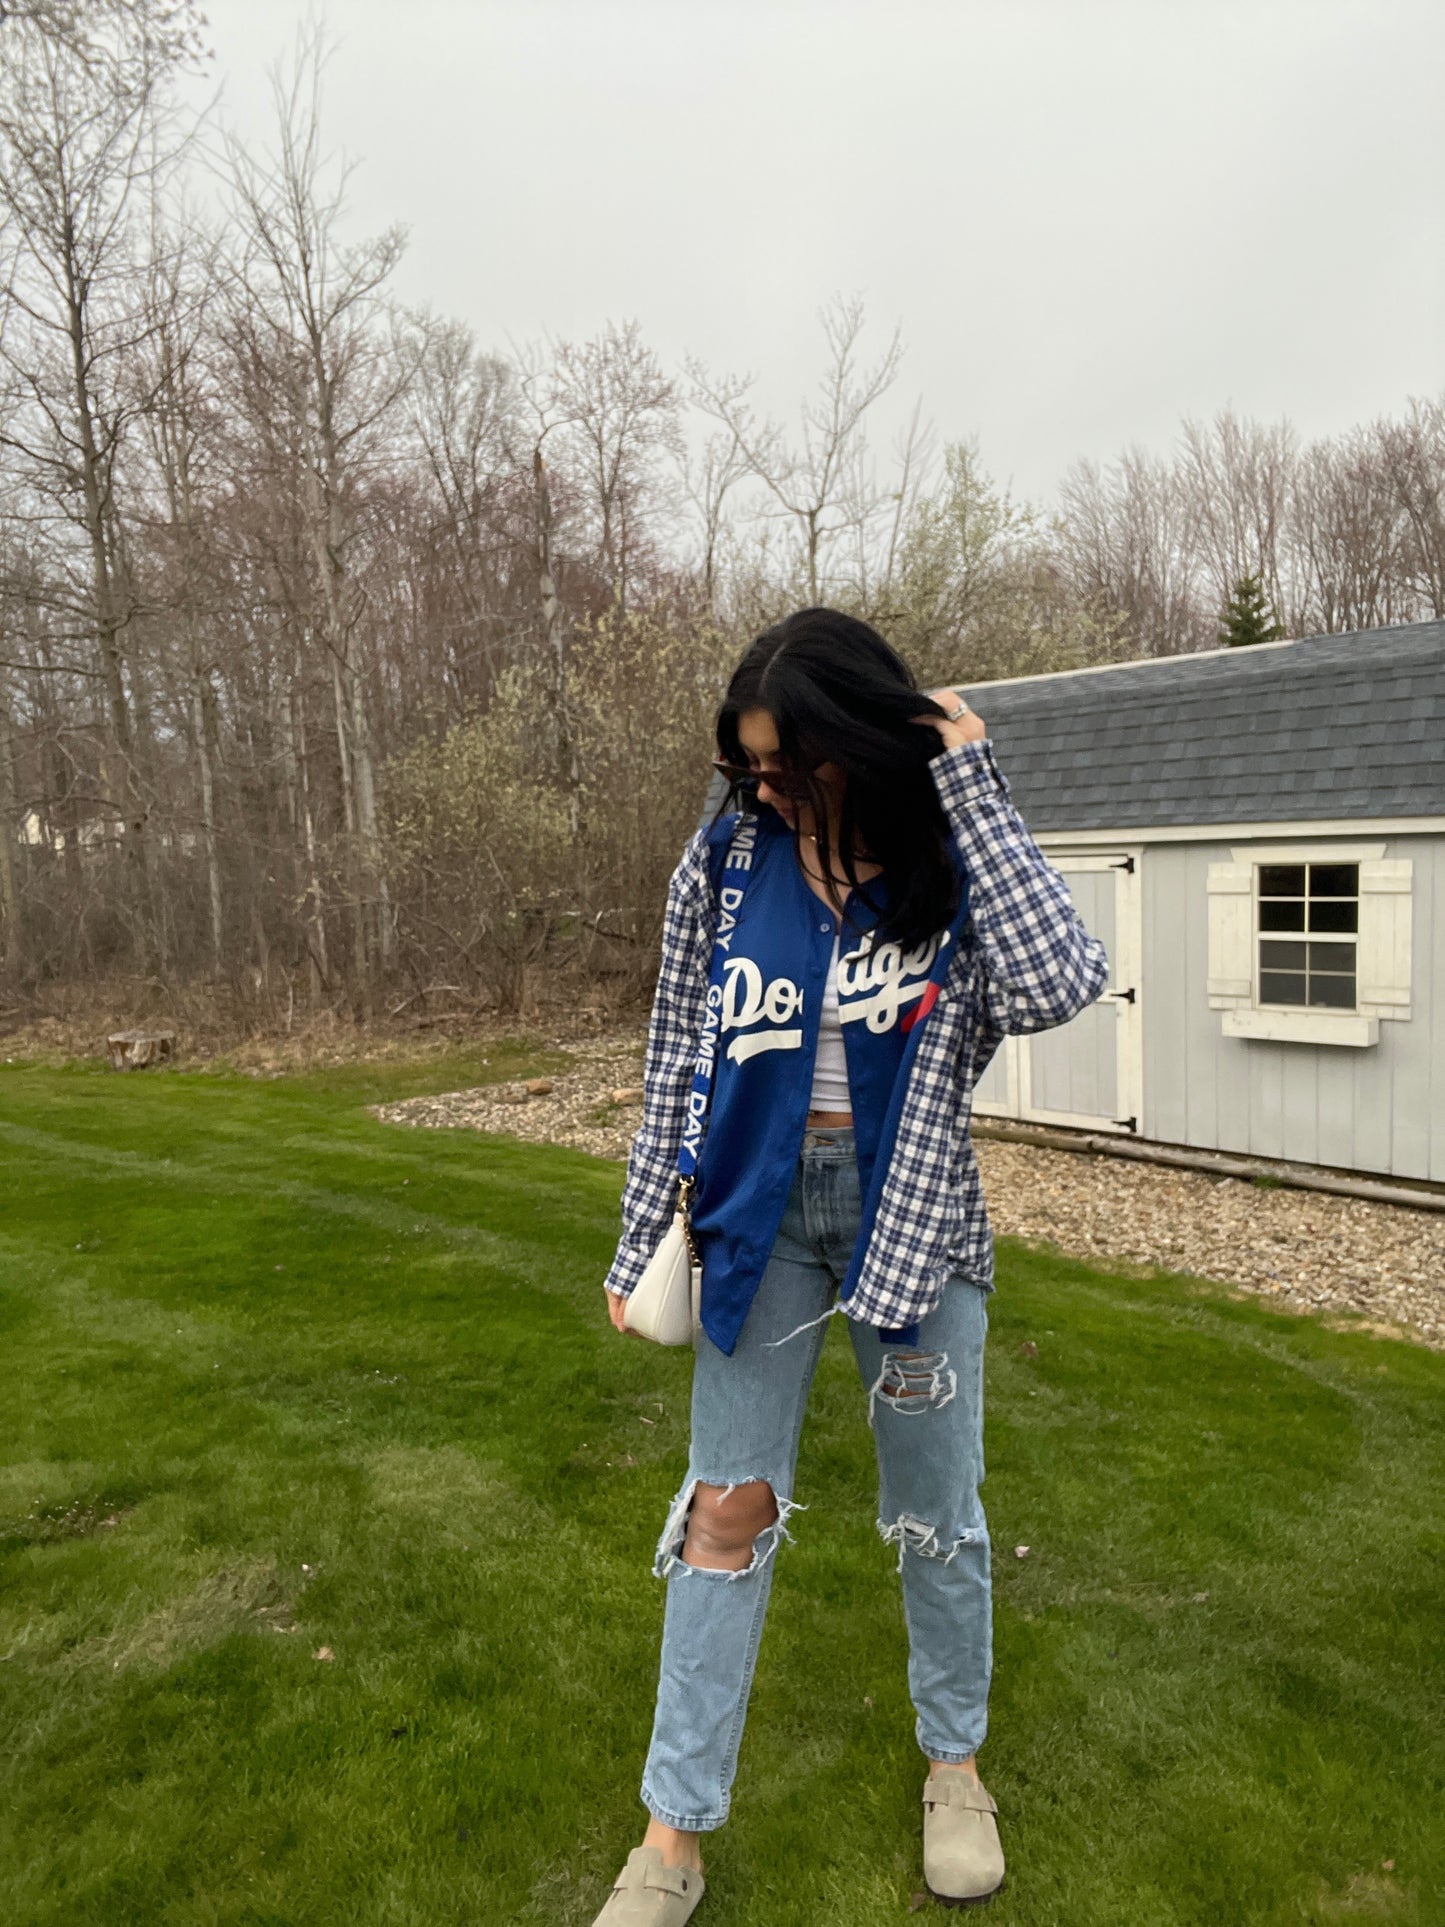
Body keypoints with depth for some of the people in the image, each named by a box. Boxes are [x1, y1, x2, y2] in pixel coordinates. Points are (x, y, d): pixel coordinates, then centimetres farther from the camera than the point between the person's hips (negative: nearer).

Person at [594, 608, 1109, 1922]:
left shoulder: (955, 862, -8)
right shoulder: (727, 858, -5)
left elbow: (1058, 986, -27)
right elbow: (677, 1056, 2)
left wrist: (971, 787, -24)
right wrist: (643, 1236, 3)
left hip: (912, 1209, -1)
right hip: (762, 1206, 1)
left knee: (935, 1508, 13)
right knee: (728, 1509, 7)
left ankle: (955, 1761, 40)